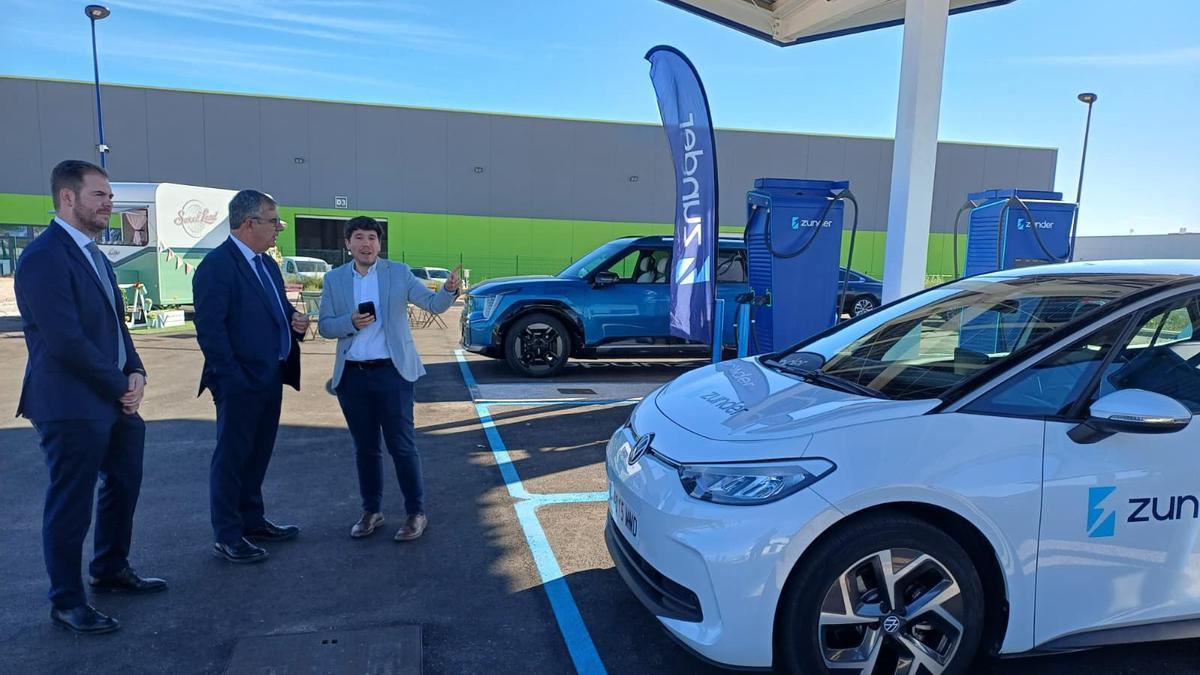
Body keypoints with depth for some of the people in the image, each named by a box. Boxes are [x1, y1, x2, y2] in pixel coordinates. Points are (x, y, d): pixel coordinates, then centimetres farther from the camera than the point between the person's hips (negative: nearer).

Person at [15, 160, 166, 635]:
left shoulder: (92, 253, 12)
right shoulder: (44, 257, -18)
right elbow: (66, 341, -24)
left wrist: (135, 372, -1)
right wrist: (121, 386, -14)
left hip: (114, 399, 10)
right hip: (72, 405, -10)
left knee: (123, 485, 21)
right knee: (71, 504, 4)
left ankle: (111, 571, 40)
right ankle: (67, 602, 21)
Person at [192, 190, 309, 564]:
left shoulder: (267, 264, 13)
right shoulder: (217, 265, -14)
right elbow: (209, 328, -19)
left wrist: (294, 319, 1)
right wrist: (231, 376, -20)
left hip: (271, 378, 9)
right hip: (240, 383, -9)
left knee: (258, 455, 19)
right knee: (231, 458, 4)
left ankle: (253, 521, 34)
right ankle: (227, 536, 17)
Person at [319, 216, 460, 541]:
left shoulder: (398, 272, 0)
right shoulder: (334, 278, 6)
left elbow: (434, 304, -5)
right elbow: (324, 325, 5)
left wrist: (449, 289, -27)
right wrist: (350, 322, -15)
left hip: (392, 371, -3)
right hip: (351, 376, 3)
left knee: (402, 446, 1)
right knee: (365, 448, 13)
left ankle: (416, 513, 12)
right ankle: (371, 510, 27)